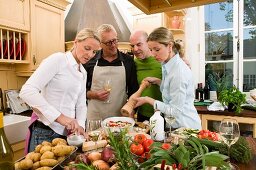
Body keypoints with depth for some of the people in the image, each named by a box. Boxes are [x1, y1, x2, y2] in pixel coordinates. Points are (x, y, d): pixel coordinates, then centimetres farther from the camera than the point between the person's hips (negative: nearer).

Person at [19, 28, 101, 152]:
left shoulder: (83, 73, 10)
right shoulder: (58, 59, -12)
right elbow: (27, 91, -21)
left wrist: (80, 126, -5)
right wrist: (59, 117, -26)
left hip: (68, 132, 7)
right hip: (45, 132, -7)